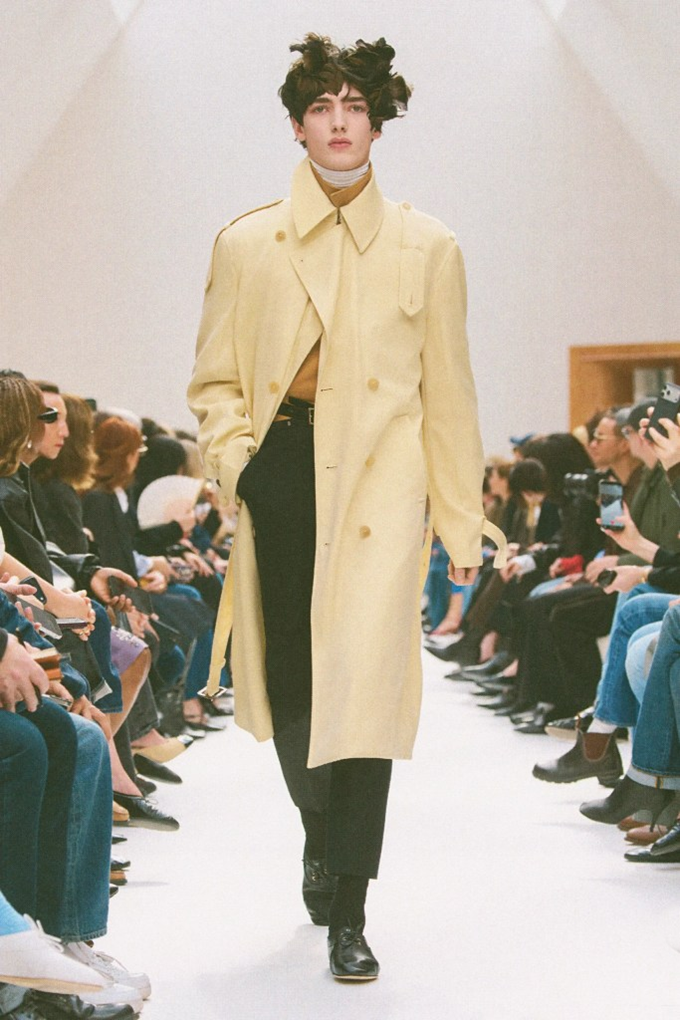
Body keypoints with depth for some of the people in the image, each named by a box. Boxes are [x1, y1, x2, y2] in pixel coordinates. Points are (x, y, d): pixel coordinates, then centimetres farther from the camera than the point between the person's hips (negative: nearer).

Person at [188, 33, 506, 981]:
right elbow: (216, 378, 13)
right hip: (281, 472, 2)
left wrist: (461, 522, 4)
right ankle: (323, 831, 39)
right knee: (288, 685, 8)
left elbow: (448, 394, 7)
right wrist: (236, 459, -5)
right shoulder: (246, 244, 11)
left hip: (380, 478, -2)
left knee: (364, 682, -10)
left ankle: (347, 914, -2)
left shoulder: (428, 248, 9)